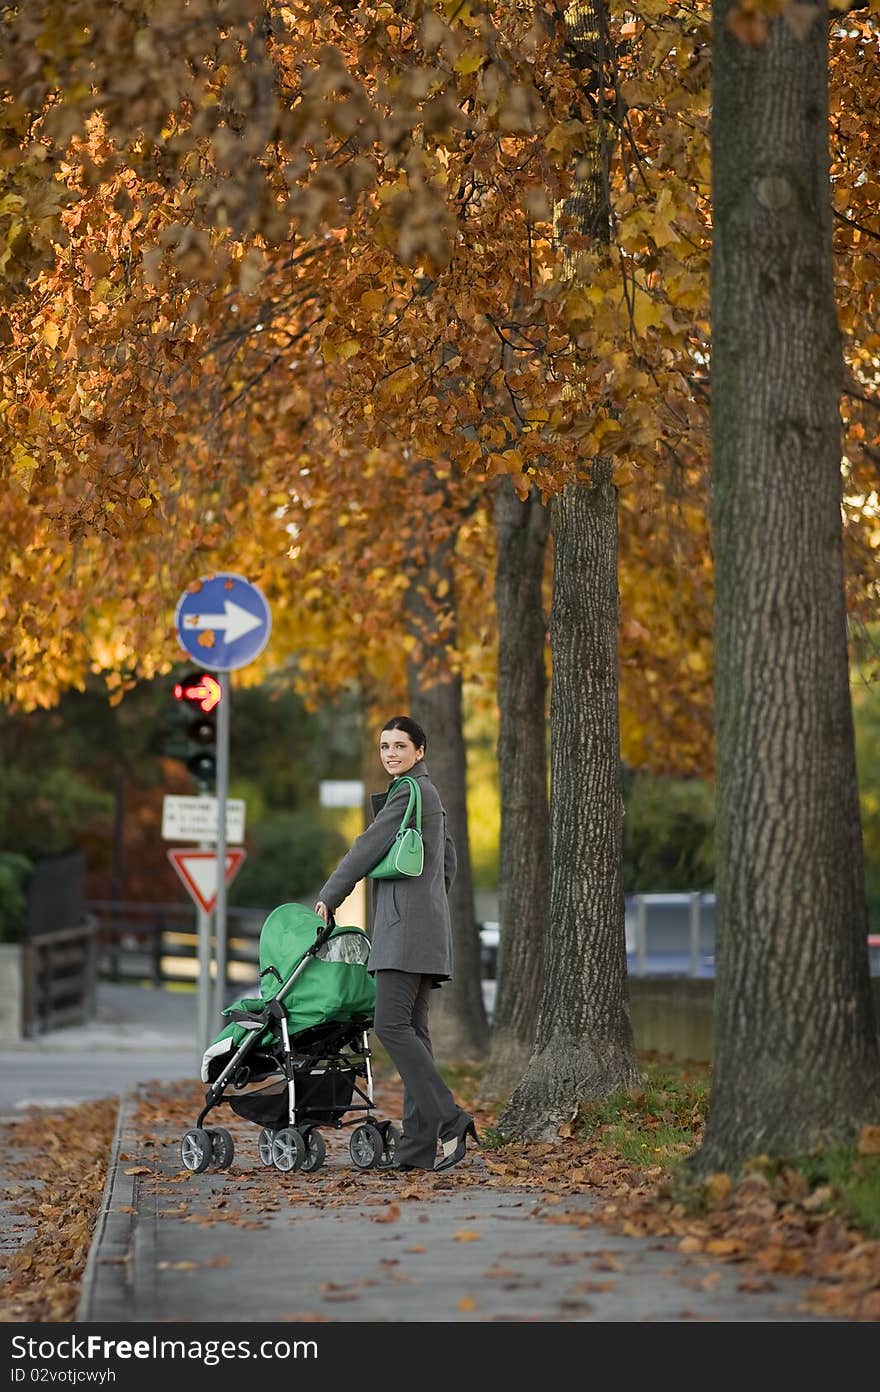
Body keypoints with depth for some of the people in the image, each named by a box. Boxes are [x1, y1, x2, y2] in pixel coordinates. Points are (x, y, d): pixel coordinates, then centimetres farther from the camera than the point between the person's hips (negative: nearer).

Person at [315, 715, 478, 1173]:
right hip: (424, 926, 10)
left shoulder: (409, 791, -8)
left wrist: (328, 898, -1)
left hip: (407, 924, -10)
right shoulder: (428, 793, 22)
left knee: (392, 1023, -16)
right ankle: (419, 1145, 0)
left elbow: (368, 847, -9)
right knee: (412, 1028, 4)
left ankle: (447, 1121, -20)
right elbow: (448, 859, 30)